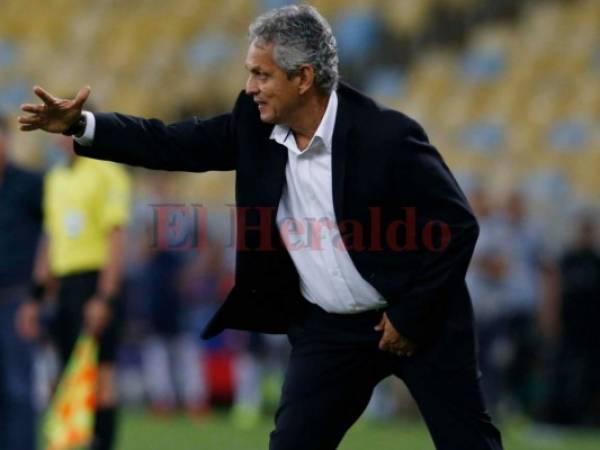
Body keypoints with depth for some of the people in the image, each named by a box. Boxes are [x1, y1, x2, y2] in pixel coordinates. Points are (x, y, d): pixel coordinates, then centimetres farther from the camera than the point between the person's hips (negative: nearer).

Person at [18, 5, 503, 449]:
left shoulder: (387, 135, -22)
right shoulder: (257, 124, -5)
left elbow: (458, 225, -18)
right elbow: (180, 144, 1)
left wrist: (410, 314, -16)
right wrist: (81, 125, -8)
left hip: (419, 318, -5)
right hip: (329, 328, 5)